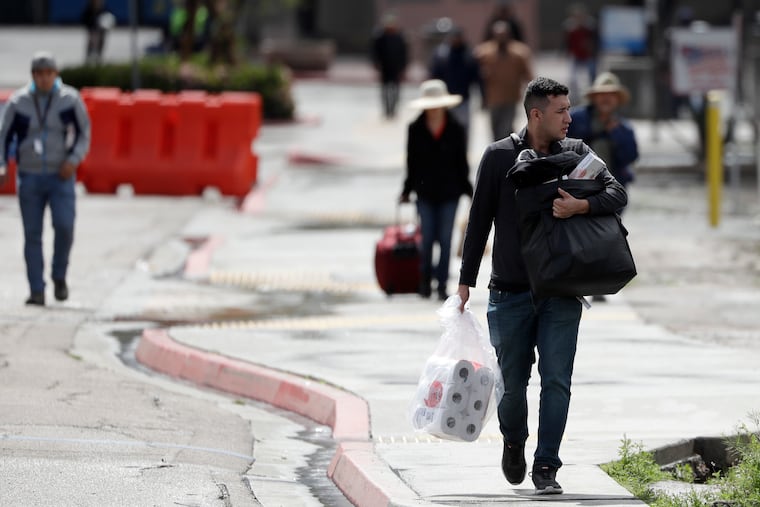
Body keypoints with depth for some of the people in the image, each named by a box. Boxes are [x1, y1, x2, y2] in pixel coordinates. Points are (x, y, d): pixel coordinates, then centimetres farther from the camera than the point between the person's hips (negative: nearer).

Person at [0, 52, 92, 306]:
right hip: (29, 177, 1)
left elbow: (84, 134, 2)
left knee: (64, 226, -17)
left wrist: (74, 160, -14)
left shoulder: (70, 99, -5)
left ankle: (59, 276, 8)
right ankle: (37, 291, 4)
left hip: (61, 176, -1)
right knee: (32, 235, -1)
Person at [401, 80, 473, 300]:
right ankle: (425, 281, 17)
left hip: (449, 192, 0)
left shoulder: (455, 130, 0)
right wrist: (407, 190, 8)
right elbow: (411, 163, 7)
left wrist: (468, 190, 7)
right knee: (427, 238, 0)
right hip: (425, 192, 0)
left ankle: (442, 285, 4)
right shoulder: (416, 130, 0)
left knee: (445, 239, 0)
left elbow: (462, 163, 6)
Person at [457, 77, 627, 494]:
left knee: (556, 380, -6)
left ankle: (546, 468, -1)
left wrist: (581, 206, -23)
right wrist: (465, 281, 1)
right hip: (511, 292, -1)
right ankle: (514, 443, 34)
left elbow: (617, 194, -4)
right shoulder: (499, 157, -2)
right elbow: (479, 221, 2)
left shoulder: (576, 153, 4)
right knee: (513, 382, 5)